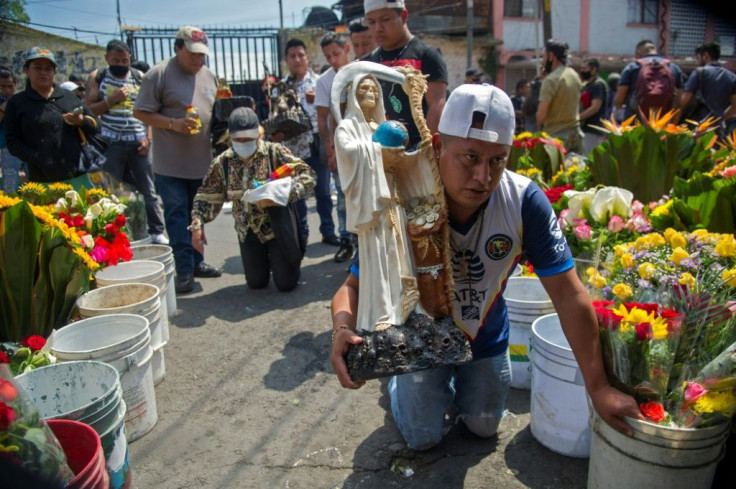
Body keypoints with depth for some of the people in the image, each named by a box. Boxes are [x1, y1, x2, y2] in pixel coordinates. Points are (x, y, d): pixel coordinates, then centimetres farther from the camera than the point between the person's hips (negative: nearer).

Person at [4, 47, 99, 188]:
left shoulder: (69, 96, 15)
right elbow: (12, 141, 3)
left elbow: (95, 125, 16)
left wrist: (81, 121, -7)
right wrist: (37, 159, -13)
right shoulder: (16, 102, 7)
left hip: (77, 176, 3)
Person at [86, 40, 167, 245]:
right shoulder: (97, 78, 5)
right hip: (110, 143, 0)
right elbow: (89, 109, 3)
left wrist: (148, 138, -2)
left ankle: (157, 232, 14)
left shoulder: (140, 78, 6)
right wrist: (111, 99, -12)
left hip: (138, 142, 0)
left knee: (148, 190, 5)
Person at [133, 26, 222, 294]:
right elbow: (140, 113, -9)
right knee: (176, 215, -1)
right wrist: (174, 124, -20)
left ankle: (197, 262, 25)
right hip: (171, 164, -6)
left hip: (202, 161, 6)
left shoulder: (208, 75, 12)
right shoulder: (158, 75, -8)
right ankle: (184, 270, 4)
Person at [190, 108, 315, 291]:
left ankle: (292, 254, 31)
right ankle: (267, 260, 42)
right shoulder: (222, 163, -4)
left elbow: (307, 175, -21)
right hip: (248, 231, 3)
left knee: (286, 283, -2)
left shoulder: (274, 152, -15)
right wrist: (197, 224, -12)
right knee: (256, 283, 9)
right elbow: (207, 196, 3)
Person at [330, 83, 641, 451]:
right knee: (422, 438, 13)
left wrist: (598, 387, -27)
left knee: (484, 427, 23)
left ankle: (456, 382, 53)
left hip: (486, 337, 2)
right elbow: (354, 285, -25)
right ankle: (399, 382, 43)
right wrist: (343, 329, -48)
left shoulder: (525, 202, -31)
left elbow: (568, 294, -26)